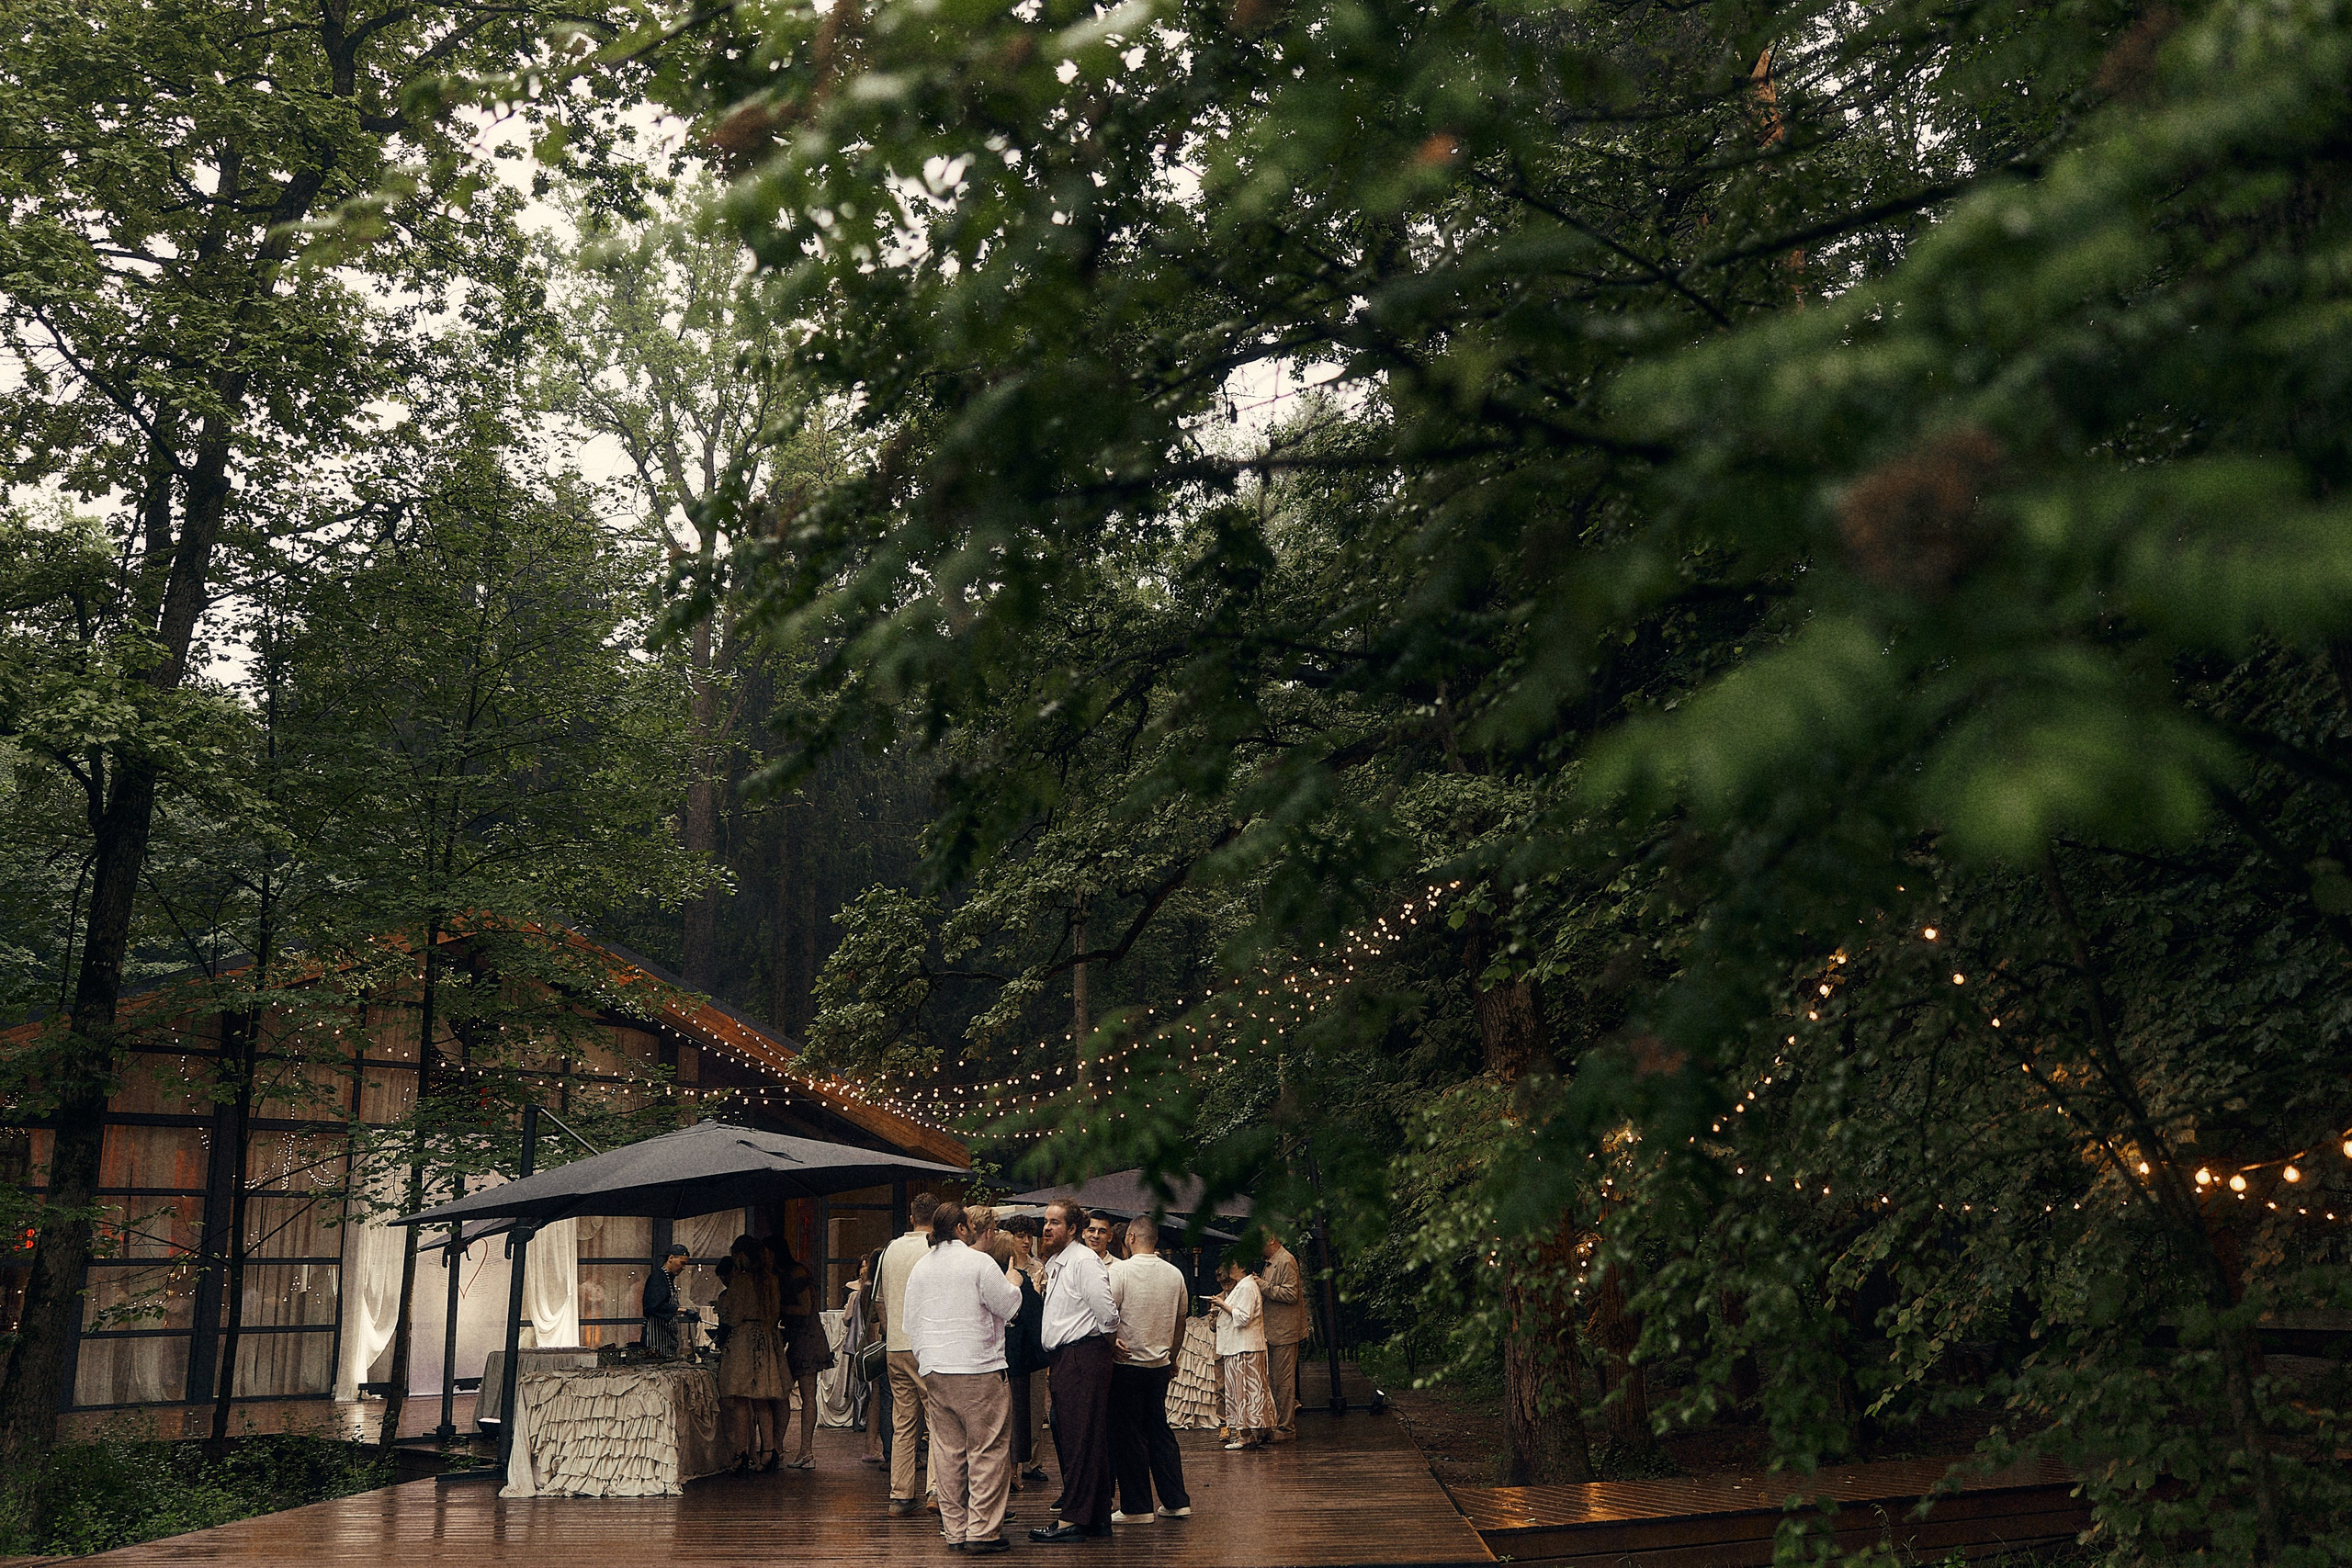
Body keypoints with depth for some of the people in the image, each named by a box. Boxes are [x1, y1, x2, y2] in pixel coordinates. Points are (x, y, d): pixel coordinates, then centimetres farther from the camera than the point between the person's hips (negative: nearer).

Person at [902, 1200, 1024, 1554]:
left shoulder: (920, 1267, 11)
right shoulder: (979, 1262, -9)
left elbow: (911, 1322, 17)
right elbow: (1009, 1307, -4)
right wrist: (1012, 1283, 15)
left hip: (934, 1369, 7)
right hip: (978, 1369, -7)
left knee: (947, 1451, 9)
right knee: (987, 1450, -2)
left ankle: (955, 1528, 12)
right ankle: (982, 1530, -5)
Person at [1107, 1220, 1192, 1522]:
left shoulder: (1120, 1270, -11)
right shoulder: (1175, 1273, 6)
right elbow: (1181, 1319, 15)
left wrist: (1113, 1346, -5)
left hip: (1127, 1363, -5)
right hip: (1161, 1364, 5)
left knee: (1128, 1435, 2)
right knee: (1160, 1431, 14)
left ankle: (1137, 1507, 6)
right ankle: (1177, 1502, 16)